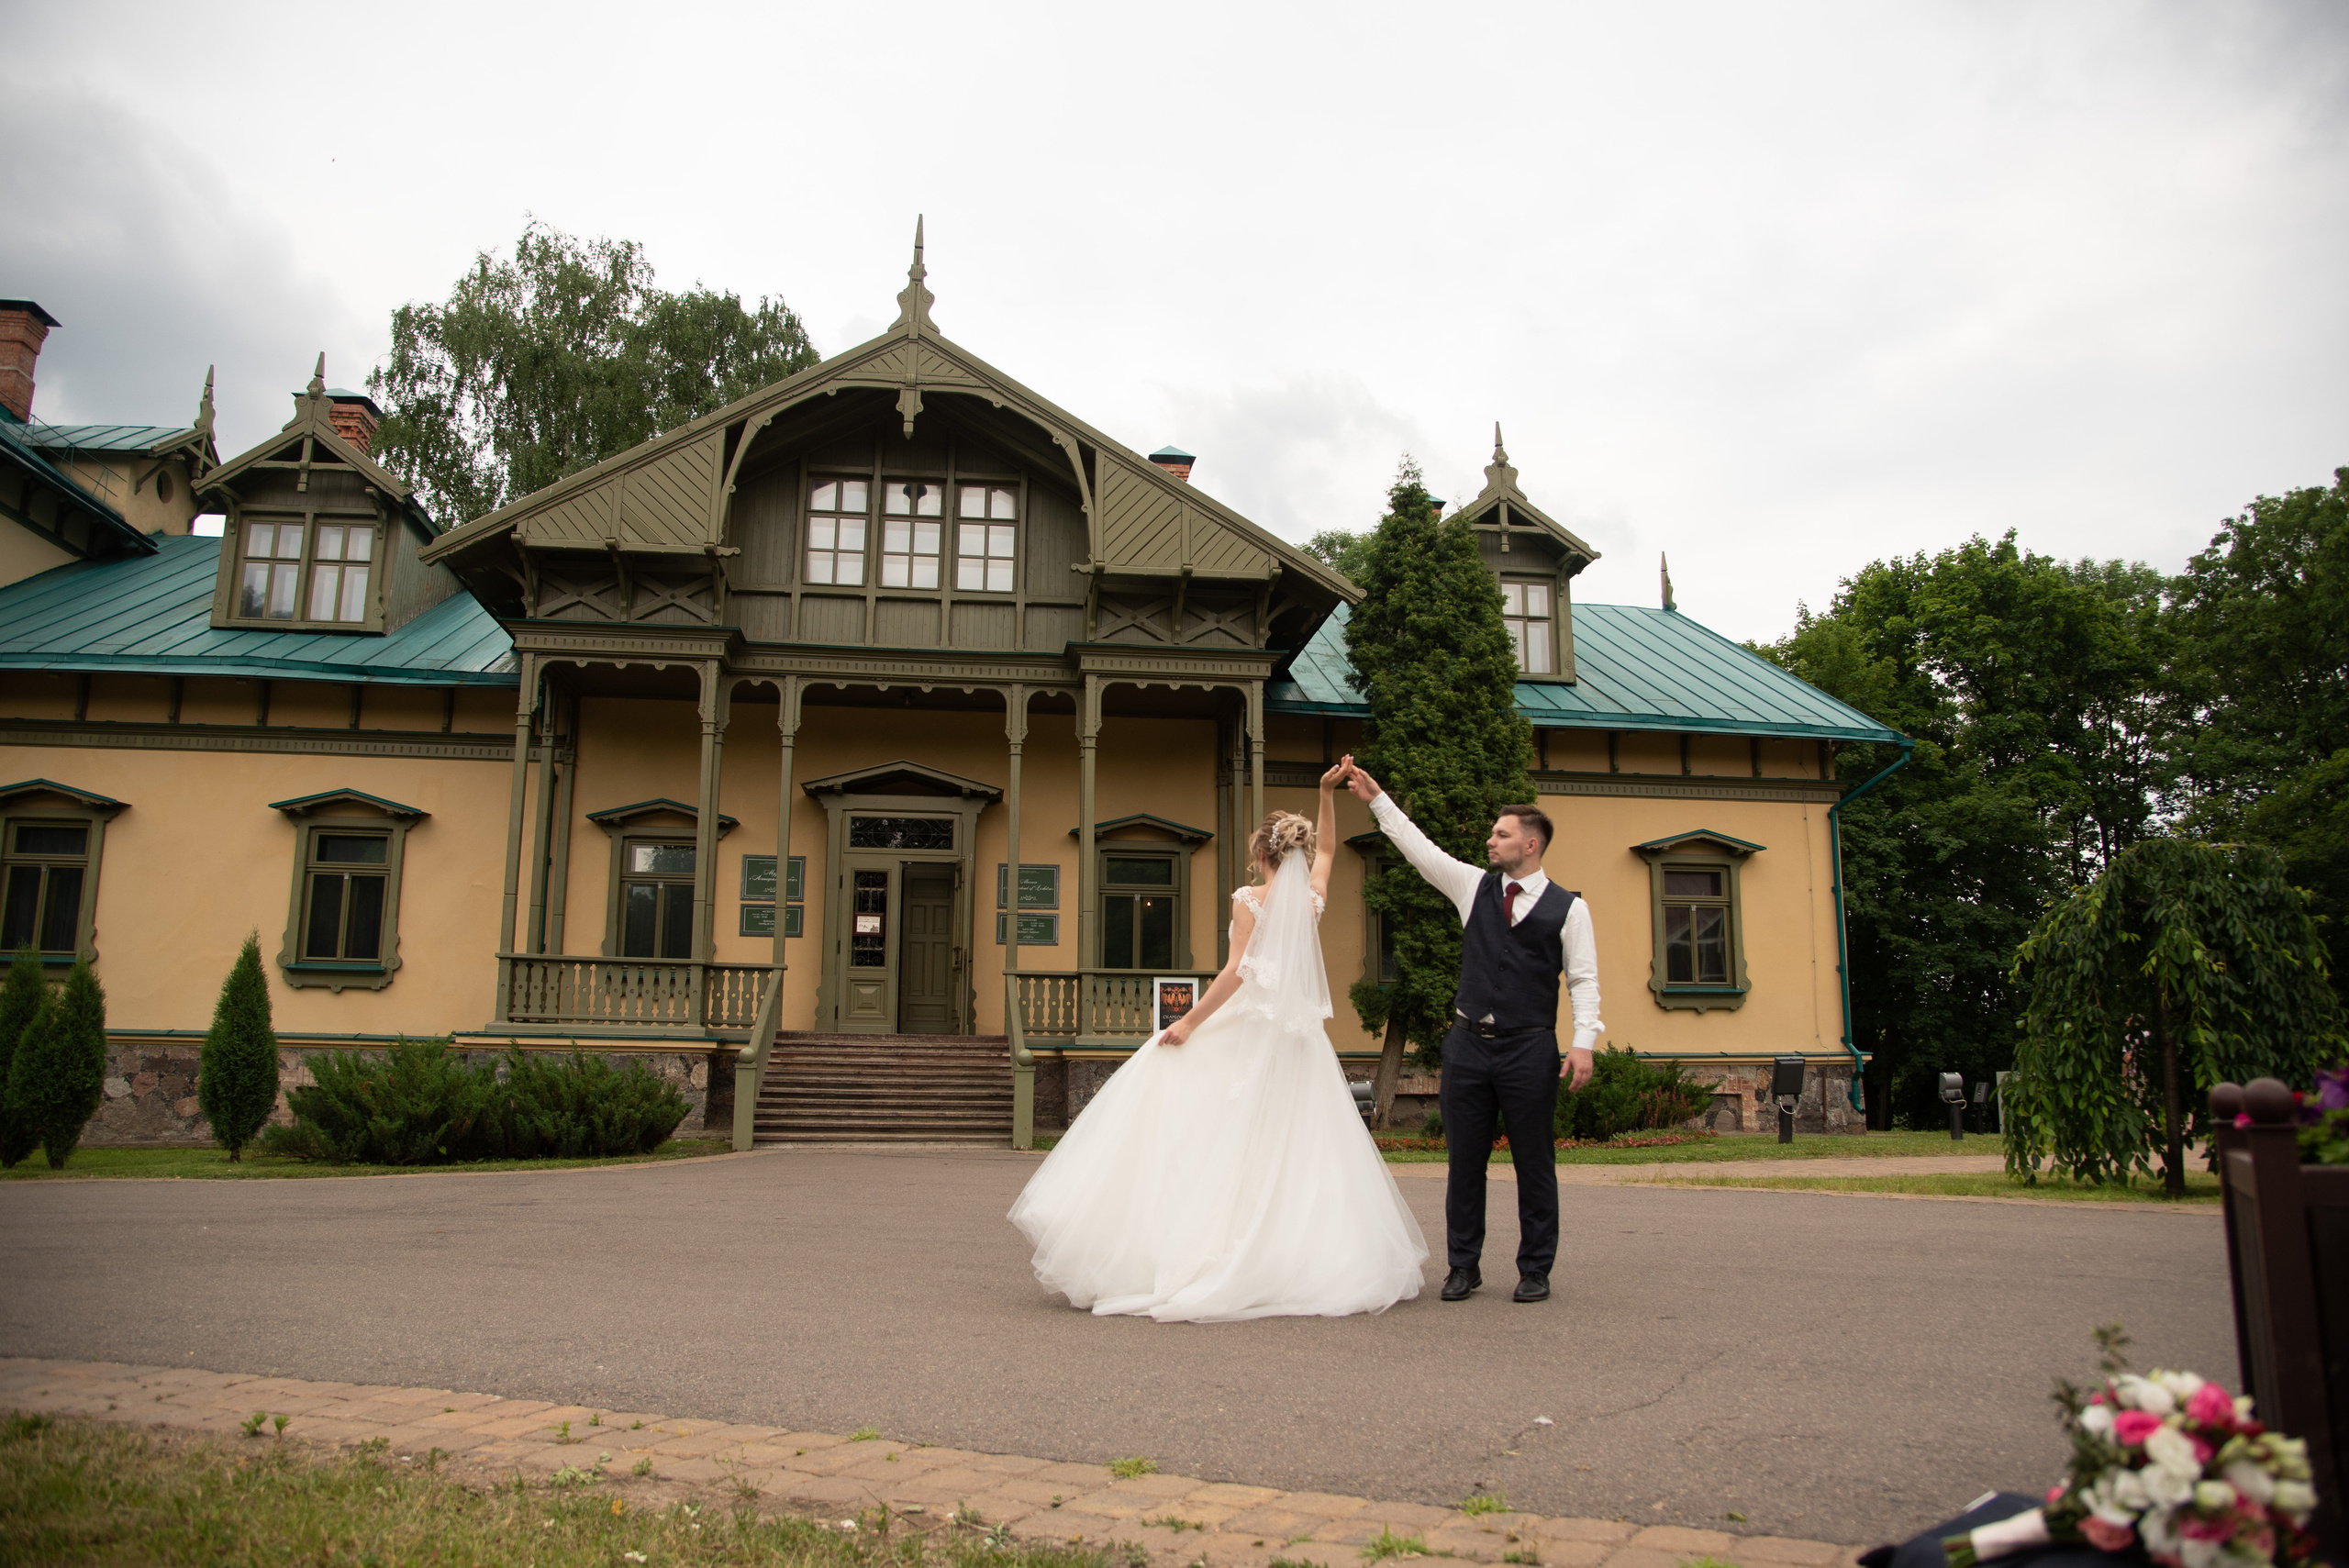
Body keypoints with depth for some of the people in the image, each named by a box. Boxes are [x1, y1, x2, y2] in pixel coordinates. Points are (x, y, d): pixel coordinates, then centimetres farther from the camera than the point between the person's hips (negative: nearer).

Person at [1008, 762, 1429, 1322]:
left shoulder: (1250, 899, -7)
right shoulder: (1313, 897, 6)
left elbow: (1238, 972, -14)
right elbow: (1325, 848, 25)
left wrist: (1190, 1022, -12)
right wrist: (1327, 796, 23)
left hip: (1246, 1034, -5)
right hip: (1299, 1038, 5)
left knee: (1222, 1144, -3)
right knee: (1296, 1150, 8)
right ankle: (1314, 1261, 7)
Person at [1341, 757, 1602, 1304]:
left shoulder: (1567, 907, 1)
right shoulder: (1473, 885, 9)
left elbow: (1583, 979, -1)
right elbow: (1418, 847, 8)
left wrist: (1583, 1042, -11)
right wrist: (1377, 798, 4)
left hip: (1530, 1048, -3)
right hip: (1469, 1044, 3)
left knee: (1535, 1163, 4)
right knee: (1465, 1161, 7)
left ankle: (1535, 1270, 16)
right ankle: (1464, 1265, 18)